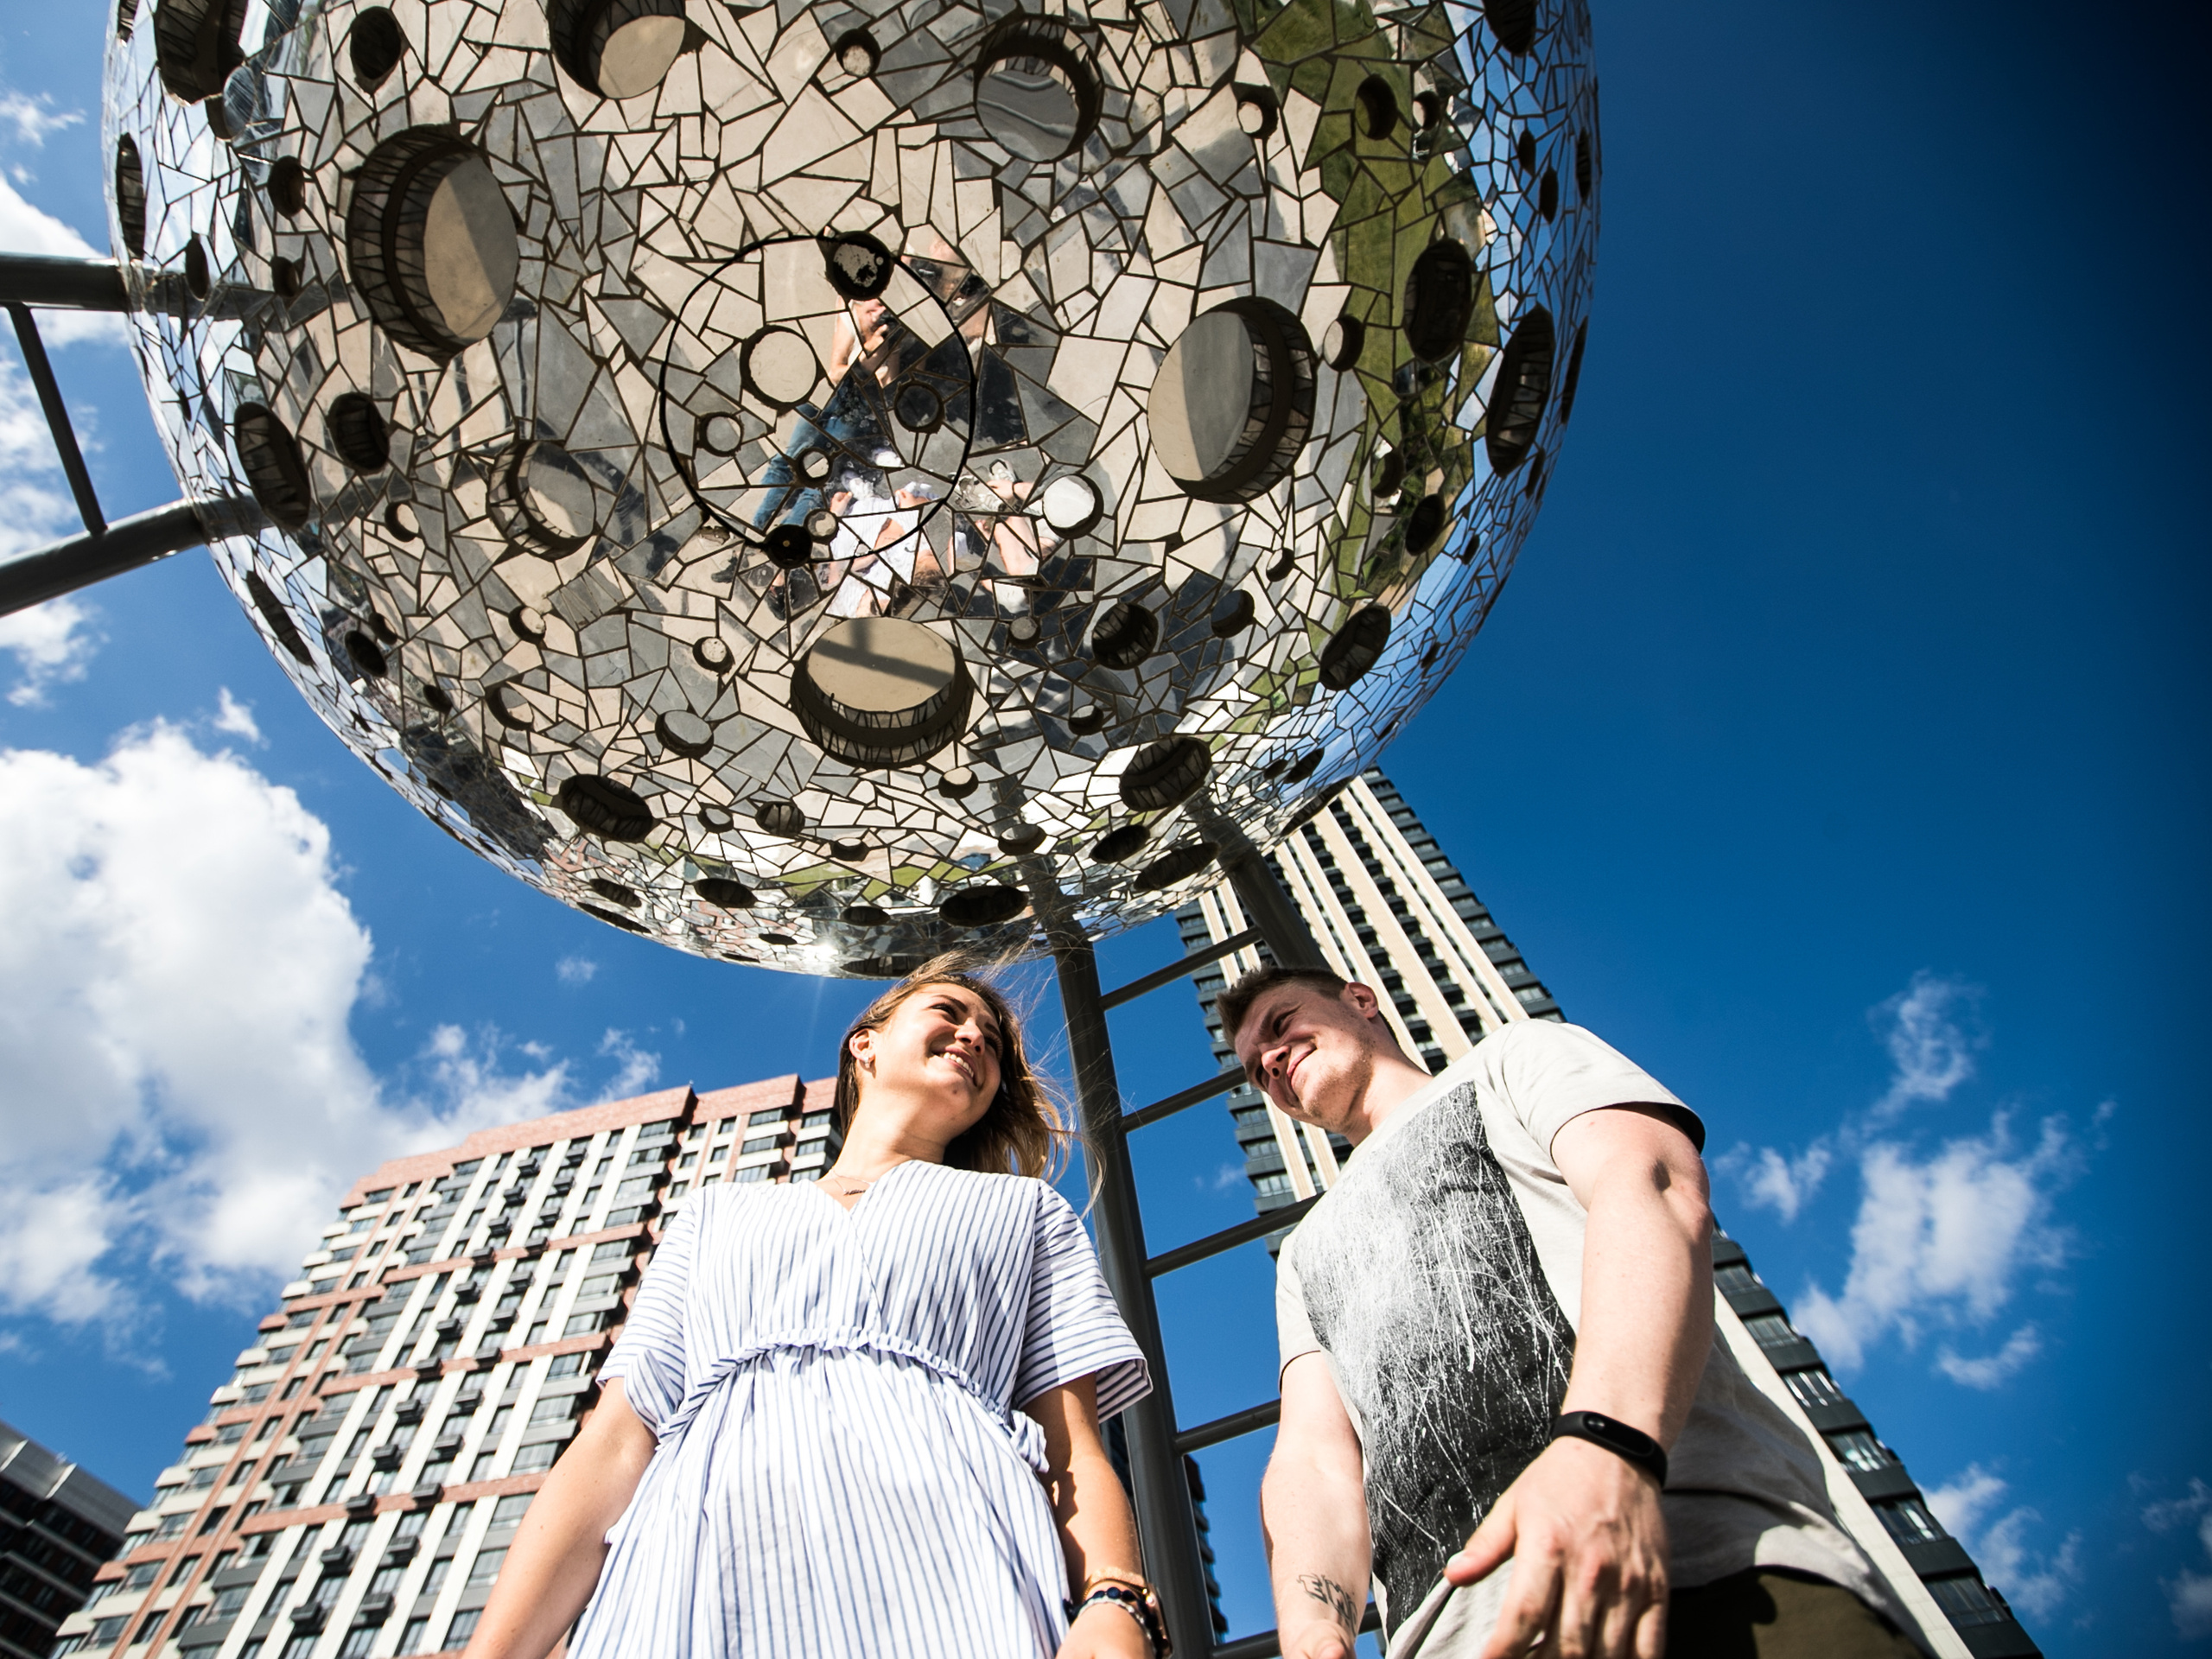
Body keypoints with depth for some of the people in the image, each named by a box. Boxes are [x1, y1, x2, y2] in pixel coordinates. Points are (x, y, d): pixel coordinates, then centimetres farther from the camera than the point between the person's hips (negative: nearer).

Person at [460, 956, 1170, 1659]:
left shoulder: (1026, 1209, 21)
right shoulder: (718, 1215, 25)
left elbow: (1074, 1451, 7)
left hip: (943, 1563, -2)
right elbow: (615, 1447, 14)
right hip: (690, 1585, 2)